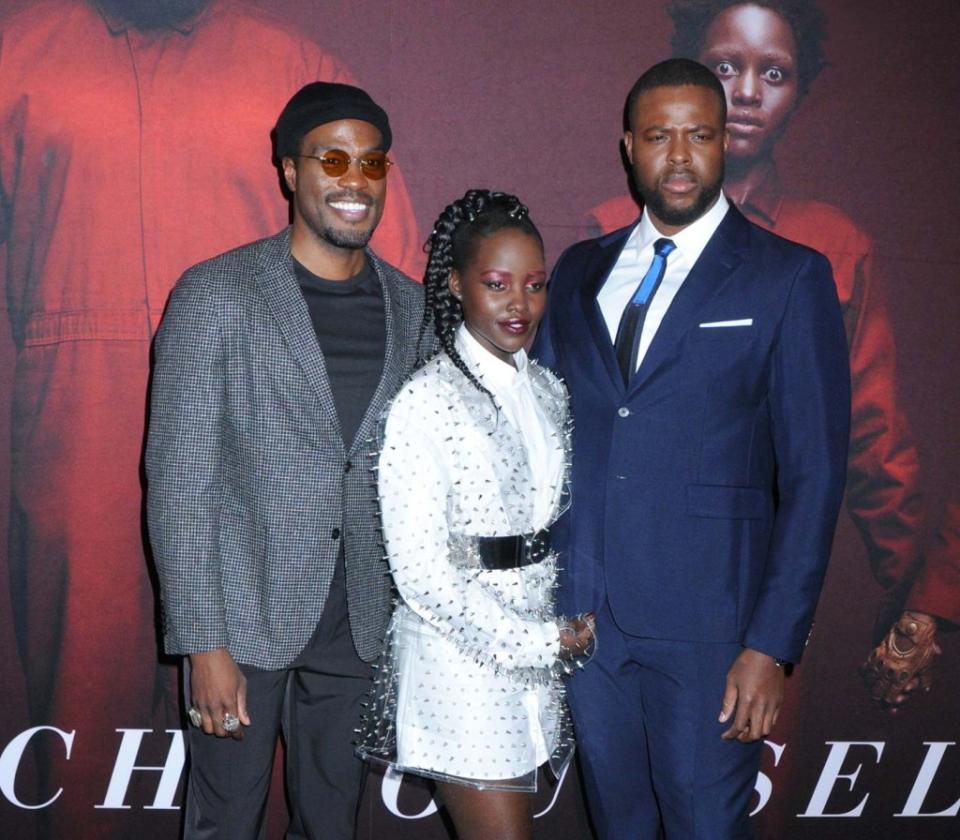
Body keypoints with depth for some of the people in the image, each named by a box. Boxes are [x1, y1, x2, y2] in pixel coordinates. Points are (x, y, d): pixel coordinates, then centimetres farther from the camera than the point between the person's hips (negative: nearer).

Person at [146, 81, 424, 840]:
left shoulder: (411, 306, 5)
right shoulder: (216, 297, -8)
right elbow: (178, 478, -10)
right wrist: (204, 643, -13)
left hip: (357, 624, 4)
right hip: (245, 618, -4)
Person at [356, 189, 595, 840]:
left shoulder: (548, 392, 7)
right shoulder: (425, 402, -14)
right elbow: (419, 569, -16)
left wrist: (572, 626, 3)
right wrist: (533, 642, -14)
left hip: (537, 652, 7)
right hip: (465, 660, -7)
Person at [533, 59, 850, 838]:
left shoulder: (790, 278, -3)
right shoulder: (580, 271, 10)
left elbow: (814, 474, -6)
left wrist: (772, 646, -12)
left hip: (706, 625, -4)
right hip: (584, 615, 4)